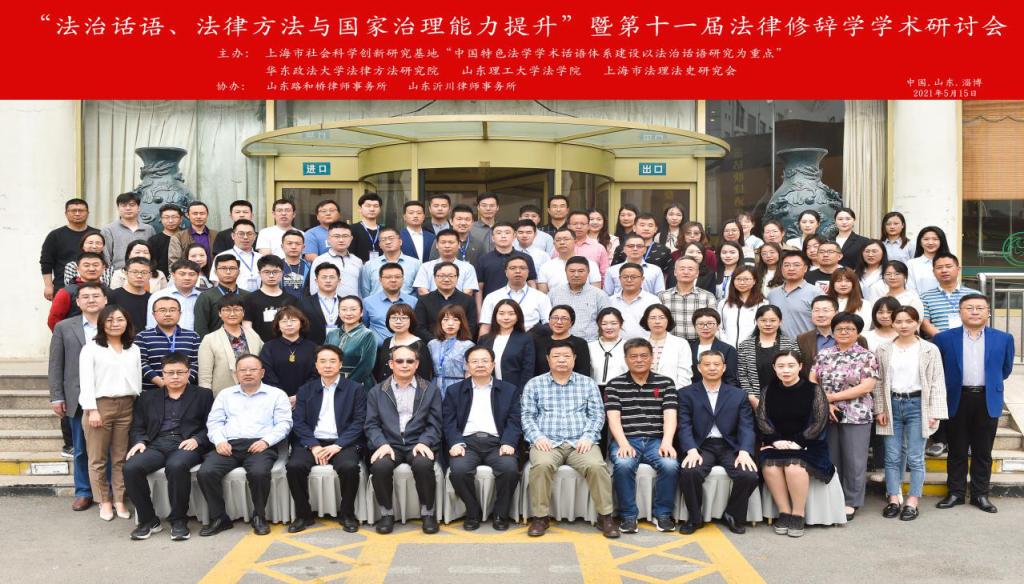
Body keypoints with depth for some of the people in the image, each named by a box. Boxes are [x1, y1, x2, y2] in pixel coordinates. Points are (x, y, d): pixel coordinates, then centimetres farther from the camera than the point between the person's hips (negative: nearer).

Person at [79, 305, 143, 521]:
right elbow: (86, 380, -5)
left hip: (127, 406, 3)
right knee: (98, 458, 4)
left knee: (121, 457, 5)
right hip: (100, 405, -3)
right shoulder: (91, 347, 1)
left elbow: (138, 379, 12)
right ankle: (105, 501, 14)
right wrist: (92, 409, -12)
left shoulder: (134, 349, 13)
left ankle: (119, 500, 13)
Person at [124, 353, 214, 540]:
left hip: (186, 445, -3)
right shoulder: (147, 398, 23)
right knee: (131, 468, -27)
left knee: (176, 466, -37)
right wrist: (140, 442, -3)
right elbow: (138, 427, 18)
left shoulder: (203, 395, 14)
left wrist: (196, 439, -12)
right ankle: (148, 520, -10)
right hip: (156, 445, 3)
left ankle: (179, 520, -19)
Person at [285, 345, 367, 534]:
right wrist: (314, 446, -12)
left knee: (349, 467, -32)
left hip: (342, 443, -2)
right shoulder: (305, 390, 15)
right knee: (294, 466, -27)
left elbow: (359, 422, -1)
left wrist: (338, 445, -14)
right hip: (312, 442, 2)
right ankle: (303, 514, -6)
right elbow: (298, 422, 5)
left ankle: (346, 513, -8)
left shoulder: (355, 389, 8)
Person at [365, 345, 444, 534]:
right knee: (380, 466, -31)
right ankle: (387, 513, -8)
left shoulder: (431, 390, 12)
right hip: (388, 443, 1)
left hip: (418, 443, -1)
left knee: (423, 464, -33)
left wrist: (424, 442, -14)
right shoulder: (376, 392, 14)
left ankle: (428, 512, -10)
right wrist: (382, 444, -13)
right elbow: (371, 424, 6)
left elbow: (434, 424, 5)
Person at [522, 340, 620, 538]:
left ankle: (605, 516, -14)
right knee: (541, 465, -33)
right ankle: (540, 517, -18)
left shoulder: (588, 383, 16)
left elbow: (597, 414, 9)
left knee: (596, 465, -30)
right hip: (547, 443, 0)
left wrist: (588, 437, -8)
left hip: (580, 443, 1)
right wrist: (537, 437, -10)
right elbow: (527, 416, 8)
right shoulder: (534, 384, 14)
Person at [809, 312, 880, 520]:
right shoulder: (823, 354, 9)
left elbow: (866, 387, -11)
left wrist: (832, 396, -13)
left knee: (854, 460, 3)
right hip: (826, 415, 3)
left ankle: (851, 502, 14)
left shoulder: (867, 357, -2)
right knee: (830, 459, 10)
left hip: (856, 416, -3)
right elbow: (812, 381, 5)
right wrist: (825, 403, -11)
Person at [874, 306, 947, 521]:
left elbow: (937, 383, -2)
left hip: (917, 405, -2)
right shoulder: (883, 350, 5)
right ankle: (893, 499, 12)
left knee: (915, 458, 1)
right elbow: (878, 382, 8)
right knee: (892, 457, 5)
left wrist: (934, 413, -7)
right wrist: (880, 410, 2)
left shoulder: (930, 350, -1)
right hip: (892, 405, 2)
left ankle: (912, 502, 9)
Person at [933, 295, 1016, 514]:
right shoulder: (944, 338, -2)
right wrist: (949, 385, 7)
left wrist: (990, 383, 16)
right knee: (957, 451, 8)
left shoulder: (1003, 339, 2)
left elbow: (1006, 369, 14)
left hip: (988, 401, 1)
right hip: (957, 400, -1)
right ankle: (956, 492, 18)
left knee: (983, 452, 9)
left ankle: (980, 494, 19)